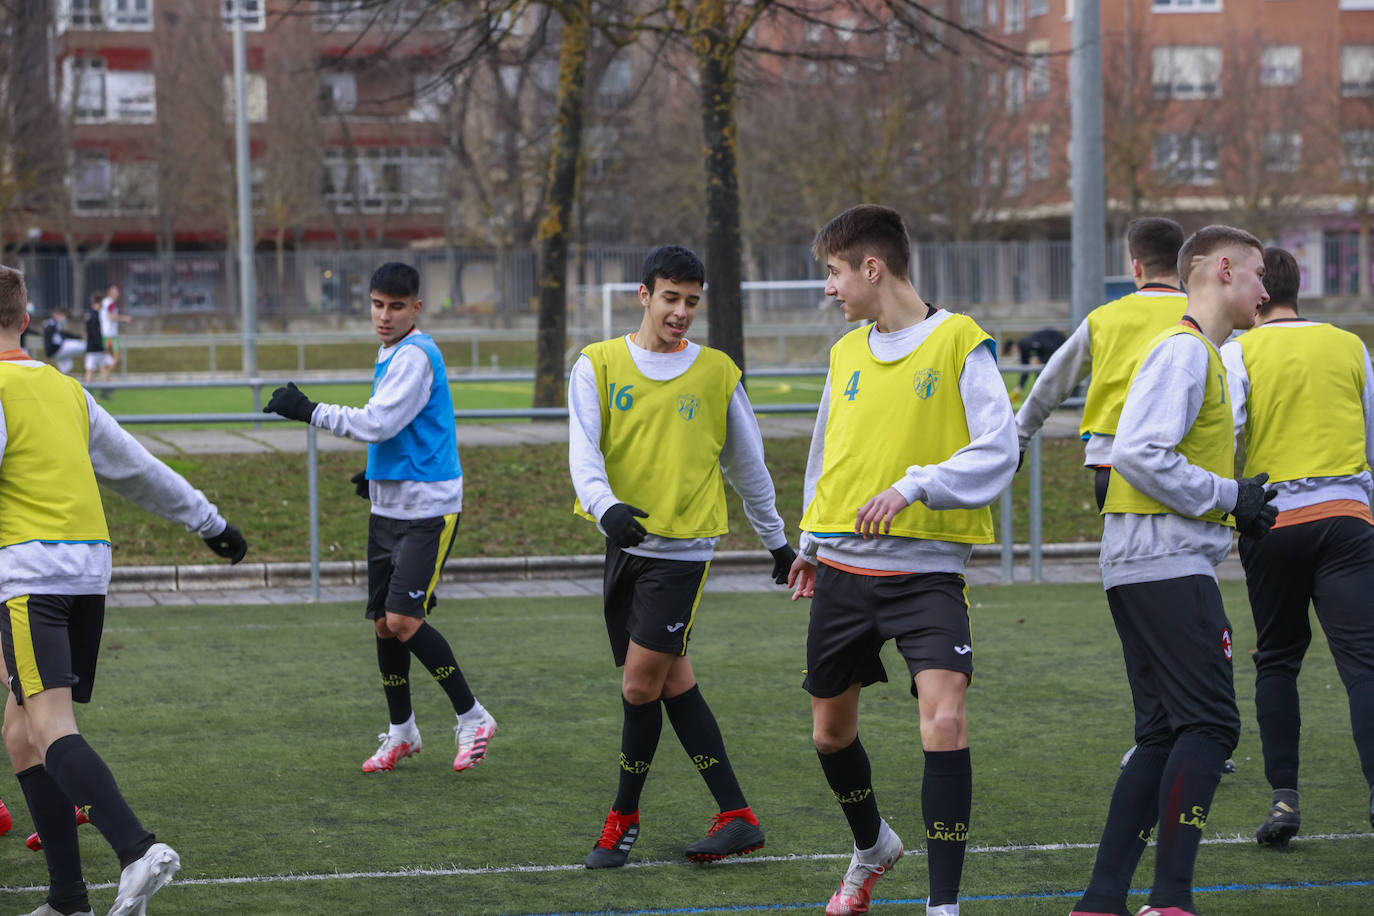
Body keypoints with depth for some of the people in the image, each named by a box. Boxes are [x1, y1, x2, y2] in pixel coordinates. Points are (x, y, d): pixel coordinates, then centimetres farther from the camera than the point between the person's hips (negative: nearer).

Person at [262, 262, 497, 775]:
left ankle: (472, 718, -3)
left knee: (404, 620, -17)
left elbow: (376, 424, -20)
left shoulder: (416, 355, -14)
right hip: (388, 508, 9)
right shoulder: (390, 356, 16)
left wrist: (309, 411, -14)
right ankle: (401, 733, 22)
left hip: (426, 508, -9)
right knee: (384, 623, 9)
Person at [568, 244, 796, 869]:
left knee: (642, 683, -9)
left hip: (683, 546, -3)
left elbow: (747, 465, 16)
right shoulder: (598, 366, 3)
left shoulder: (718, 373, 4)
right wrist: (605, 506, -29)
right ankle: (737, 817, 11)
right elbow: (583, 450, -10)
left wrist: (777, 540, 23)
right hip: (625, 540, 3)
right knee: (672, 681, 4)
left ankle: (624, 817, 8)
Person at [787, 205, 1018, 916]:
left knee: (944, 721, -21)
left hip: (926, 571, -6)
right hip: (843, 570, 6)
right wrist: (811, 543, 29)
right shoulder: (846, 352, 11)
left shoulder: (959, 342, -7)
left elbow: (997, 452, -13)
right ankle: (871, 847, 43)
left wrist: (914, 486, -22)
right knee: (830, 729, 15)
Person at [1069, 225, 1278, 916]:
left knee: (1164, 735, 8)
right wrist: (1229, 497, -14)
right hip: (1168, 567, -10)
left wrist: (1235, 509, 13)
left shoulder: (1199, 353, 22)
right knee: (1210, 725, -12)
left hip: (1142, 569, 10)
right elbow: (1138, 453, -21)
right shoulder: (1185, 349, -10)